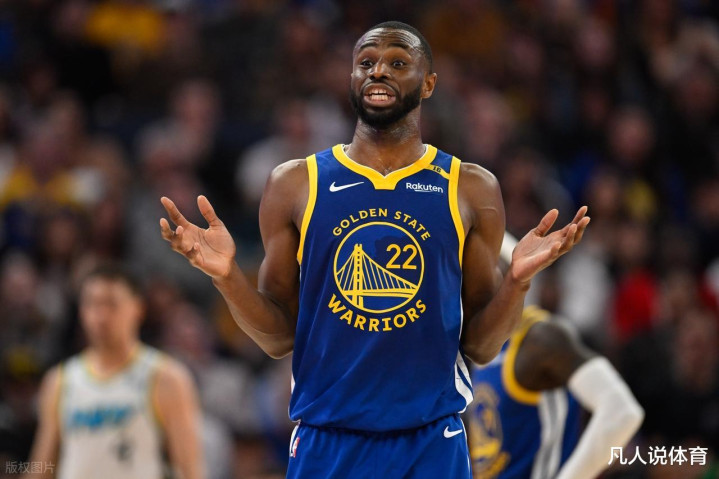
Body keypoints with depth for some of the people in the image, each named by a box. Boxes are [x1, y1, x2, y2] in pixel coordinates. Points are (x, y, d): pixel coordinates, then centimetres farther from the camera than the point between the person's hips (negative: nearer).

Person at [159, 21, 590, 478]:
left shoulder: (471, 190, 2)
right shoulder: (296, 184, 2)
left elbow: (480, 346, 3)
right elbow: (280, 337, 4)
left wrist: (518, 281, -15)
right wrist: (228, 276, -13)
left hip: (431, 442, 0)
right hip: (326, 440, 0)